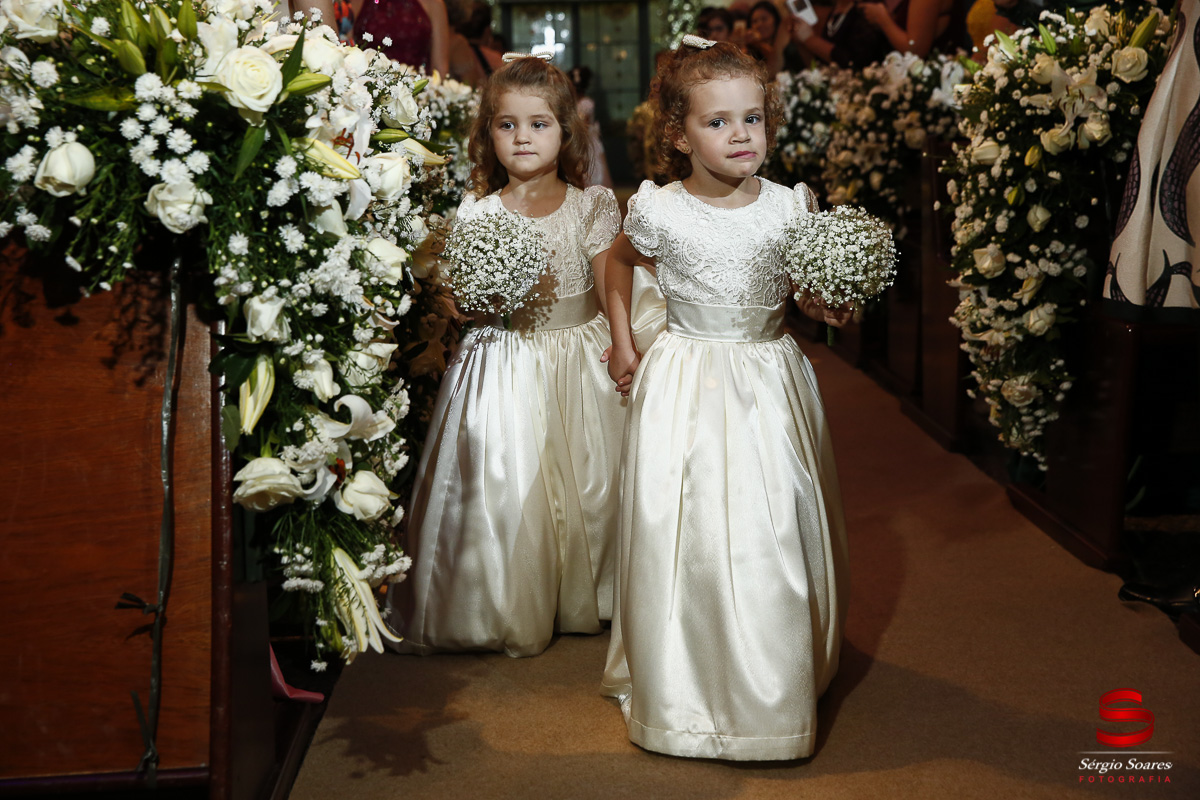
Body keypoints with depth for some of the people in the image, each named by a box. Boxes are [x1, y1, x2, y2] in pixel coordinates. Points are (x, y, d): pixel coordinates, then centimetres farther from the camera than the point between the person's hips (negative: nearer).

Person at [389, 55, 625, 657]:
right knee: (506, 485, 1)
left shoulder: (591, 206, 0)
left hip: (580, 354, 1)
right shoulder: (476, 213, -2)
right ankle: (513, 612, 19)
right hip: (505, 361, -1)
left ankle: (586, 599, 27)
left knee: (589, 478, 6)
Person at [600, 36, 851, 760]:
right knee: (684, 533, 2)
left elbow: (809, 290, 9)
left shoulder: (790, 206, -5)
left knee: (775, 531, 7)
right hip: (685, 384, -1)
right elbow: (620, 260, 13)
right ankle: (683, 688, 21)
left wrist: (829, 307, -12)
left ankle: (775, 690, 27)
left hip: (770, 383, 2)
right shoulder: (659, 211, -9)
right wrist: (624, 342, 11)